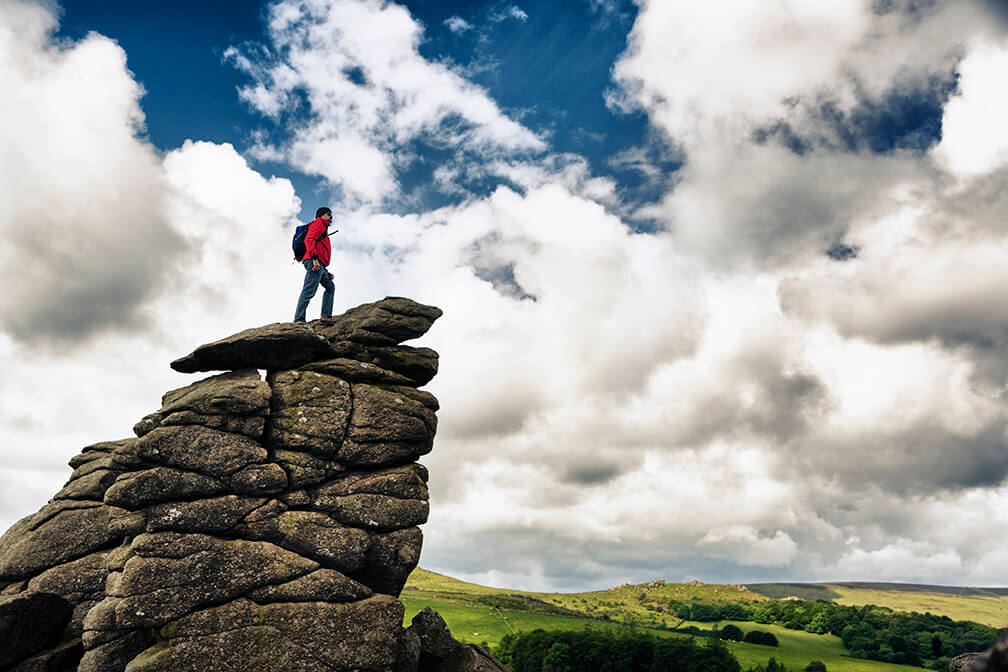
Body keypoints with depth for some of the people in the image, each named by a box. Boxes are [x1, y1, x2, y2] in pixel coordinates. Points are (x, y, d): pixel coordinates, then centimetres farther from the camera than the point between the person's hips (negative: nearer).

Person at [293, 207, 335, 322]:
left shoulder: (323, 229, 36)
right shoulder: (318, 223, 8)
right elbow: (309, 239, -11)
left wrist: (326, 271, 25)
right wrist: (314, 257, -23)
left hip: (320, 265, 10)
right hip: (314, 262, -10)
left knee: (330, 287, 12)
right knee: (309, 291, -17)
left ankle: (326, 316, 4)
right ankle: (299, 320, -23)